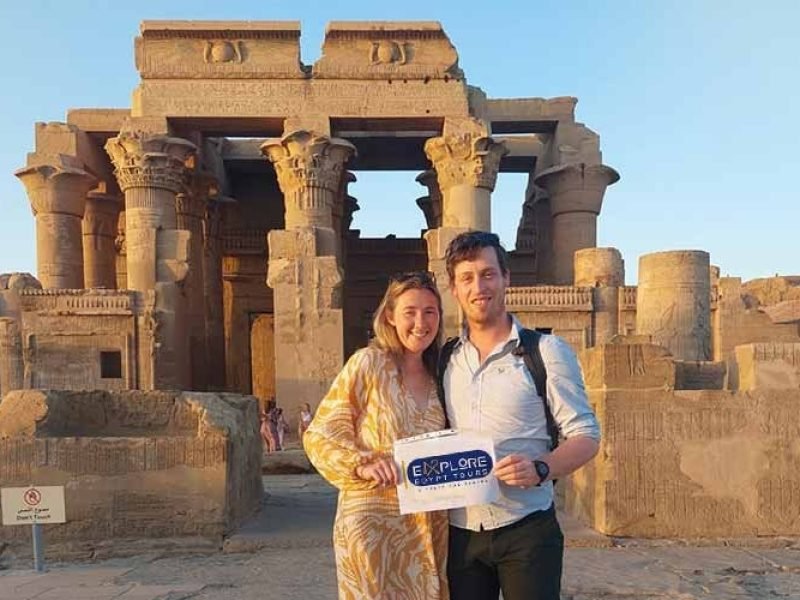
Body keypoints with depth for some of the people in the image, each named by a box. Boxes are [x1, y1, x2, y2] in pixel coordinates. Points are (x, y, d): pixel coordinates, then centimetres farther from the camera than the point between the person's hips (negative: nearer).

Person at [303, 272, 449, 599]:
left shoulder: (438, 375, 7)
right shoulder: (368, 363, -10)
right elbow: (318, 435, -8)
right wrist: (362, 464, -23)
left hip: (429, 525, 5)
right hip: (373, 521, -5)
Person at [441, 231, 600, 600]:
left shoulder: (546, 351, -4)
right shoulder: (445, 360, 7)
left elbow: (586, 436, -5)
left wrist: (540, 469, -22)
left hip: (526, 529, -3)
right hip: (461, 532, 4)